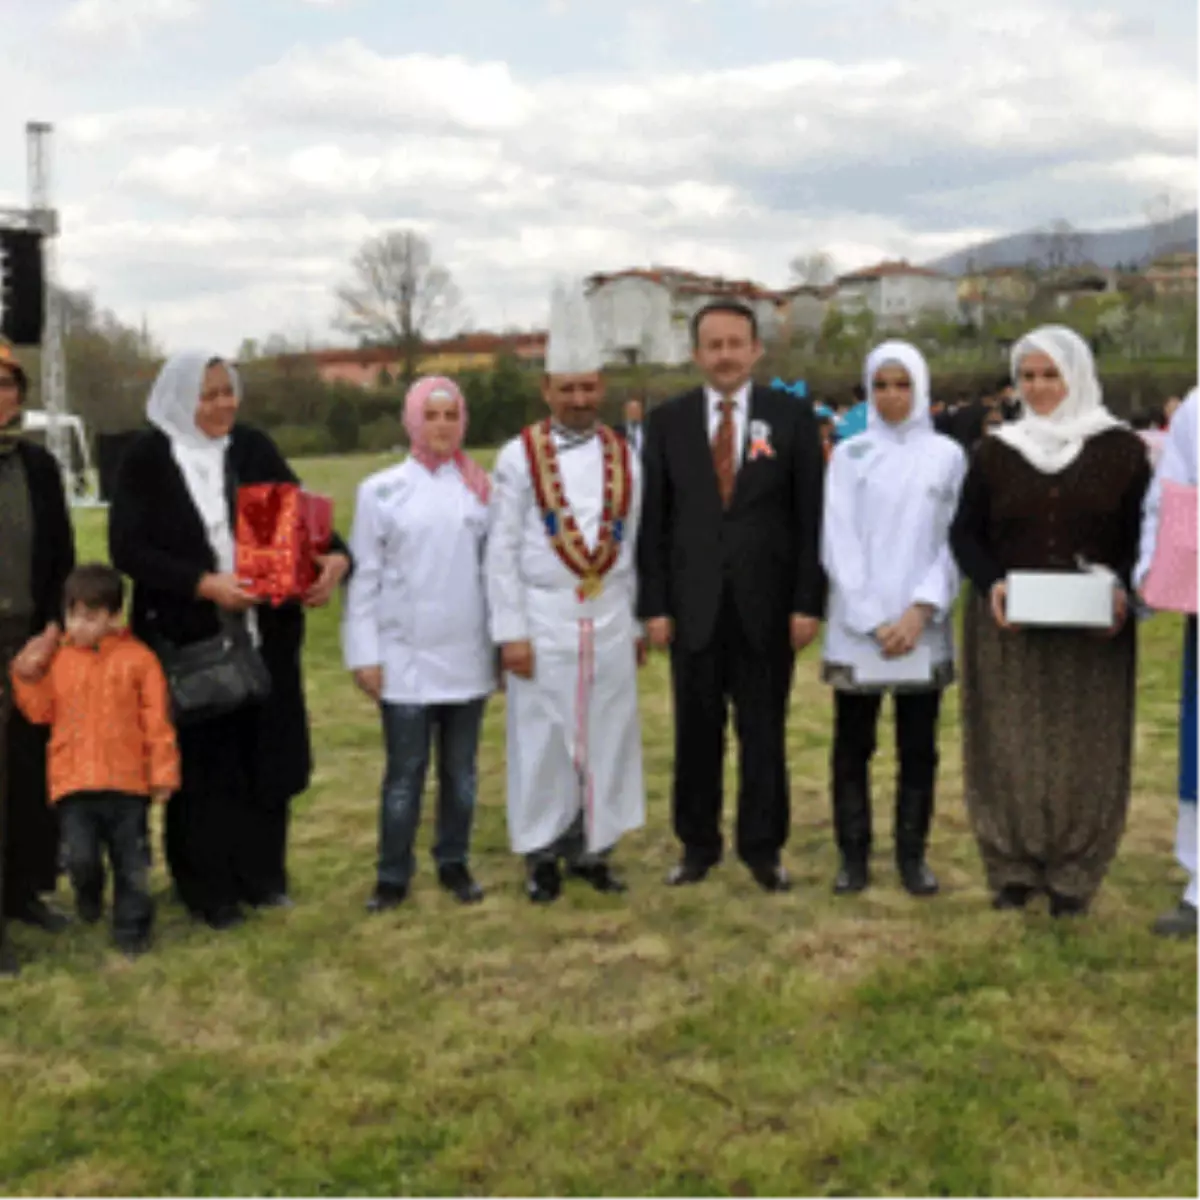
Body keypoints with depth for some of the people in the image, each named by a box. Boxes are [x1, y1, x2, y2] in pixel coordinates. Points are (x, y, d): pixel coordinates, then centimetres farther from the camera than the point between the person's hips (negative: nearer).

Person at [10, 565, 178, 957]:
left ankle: (132, 929, 24)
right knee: (80, 857, -8)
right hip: (73, 781, 1)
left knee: (131, 863, 8)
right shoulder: (56, 657, 6)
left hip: (128, 780, -1)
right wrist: (28, 675, -10)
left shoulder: (137, 659, -3)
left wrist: (163, 774, -4)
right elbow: (41, 711, 5)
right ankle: (88, 895, 25)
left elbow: (158, 720, -3)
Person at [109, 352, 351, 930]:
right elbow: (127, 548, -9)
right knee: (201, 764, 5)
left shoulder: (255, 448, 4)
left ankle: (262, 874, 25)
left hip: (264, 634, 3)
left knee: (266, 755, 10)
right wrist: (204, 584, -21)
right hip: (186, 637, -3)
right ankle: (208, 889, 18)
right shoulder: (146, 459, -5)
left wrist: (334, 556, -19)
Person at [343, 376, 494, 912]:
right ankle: (393, 875, 15)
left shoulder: (480, 487, 3)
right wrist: (364, 654, -4)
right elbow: (365, 576, -1)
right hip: (406, 656, -2)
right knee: (405, 772, 3)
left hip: (468, 655, 2)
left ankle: (454, 863, 25)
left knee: (460, 769, 12)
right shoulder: (381, 490, -2)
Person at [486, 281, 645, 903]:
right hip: (543, 622, -3)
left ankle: (592, 847, 22)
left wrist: (640, 622, 8)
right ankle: (542, 855, 17)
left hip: (610, 620, 3)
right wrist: (510, 632, -9)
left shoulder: (624, 456, 6)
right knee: (542, 740, 4)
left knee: (605, 735, 8)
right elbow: (502, 551, -4)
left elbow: (635, 545, 9)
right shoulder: (519, 457, -4)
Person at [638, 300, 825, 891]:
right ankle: (698, 844, 21)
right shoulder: (667, 421, 4)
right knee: (697, 731, 8)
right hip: (692, 604, 1)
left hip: (767, 604, -1)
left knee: (764, 731, 7)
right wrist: (653, 605, -3)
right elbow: (653, 520, 3)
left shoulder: (792, 416, 2)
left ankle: (762, 847, 20)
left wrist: (808, 601, -6)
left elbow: (811, 515, 0)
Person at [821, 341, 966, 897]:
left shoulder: (948, 456, 4)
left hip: (922, 627, 0)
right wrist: (873, 620, -9)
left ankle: (912, 854, 16)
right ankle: (853, 854, 14)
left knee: (918, 747, 6)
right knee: (852, 744, 5)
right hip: (857, 626, 0)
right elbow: (838, 542, -1)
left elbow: (956, 540, 2)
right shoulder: (849, 455, 3)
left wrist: (921, 610, -10)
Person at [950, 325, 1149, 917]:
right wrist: (991, 584, -12)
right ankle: (1014, 867, 13)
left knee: (1083, 751, 2)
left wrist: (1122, 590, -15)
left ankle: (1074, 873, 13)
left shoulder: (1120, 448, 2)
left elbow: (1142, 535, 4)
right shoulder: (996, 450, 6)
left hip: (1092, 633, -1)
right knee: (1009, 749, 2)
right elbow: (965, 533, 7)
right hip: (1008, 630, 1)